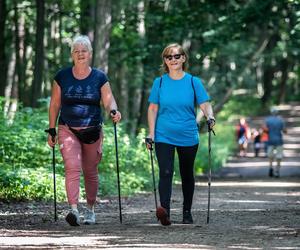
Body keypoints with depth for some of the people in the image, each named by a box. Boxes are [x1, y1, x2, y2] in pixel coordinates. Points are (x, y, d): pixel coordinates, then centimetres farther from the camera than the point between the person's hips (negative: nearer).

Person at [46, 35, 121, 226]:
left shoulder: (99, 78, 3)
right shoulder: (62, 77, 3)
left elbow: (109, 100, -2)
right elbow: (55, 104, 8)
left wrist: (113, 110, -25)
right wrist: (52, 130, 6)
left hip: (92, 131, 1)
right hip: (68, 130, -1)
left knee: (90, 172, 9)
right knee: (72, 168, -18)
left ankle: (90, 209, 26)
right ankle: (74, 210, -28)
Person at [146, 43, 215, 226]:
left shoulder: (193, 82, 2)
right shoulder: (159, 82, 4)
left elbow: (205, 104, -2)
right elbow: (153, 109, 7)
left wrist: (210, 116, -24)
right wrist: (151, 133, 0)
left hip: (188, 137, 1)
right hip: (164, 136, -1)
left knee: (187, 175, 11)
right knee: (166, 172, -16)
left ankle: (187, 212, 25)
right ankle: (165, 211, -27)